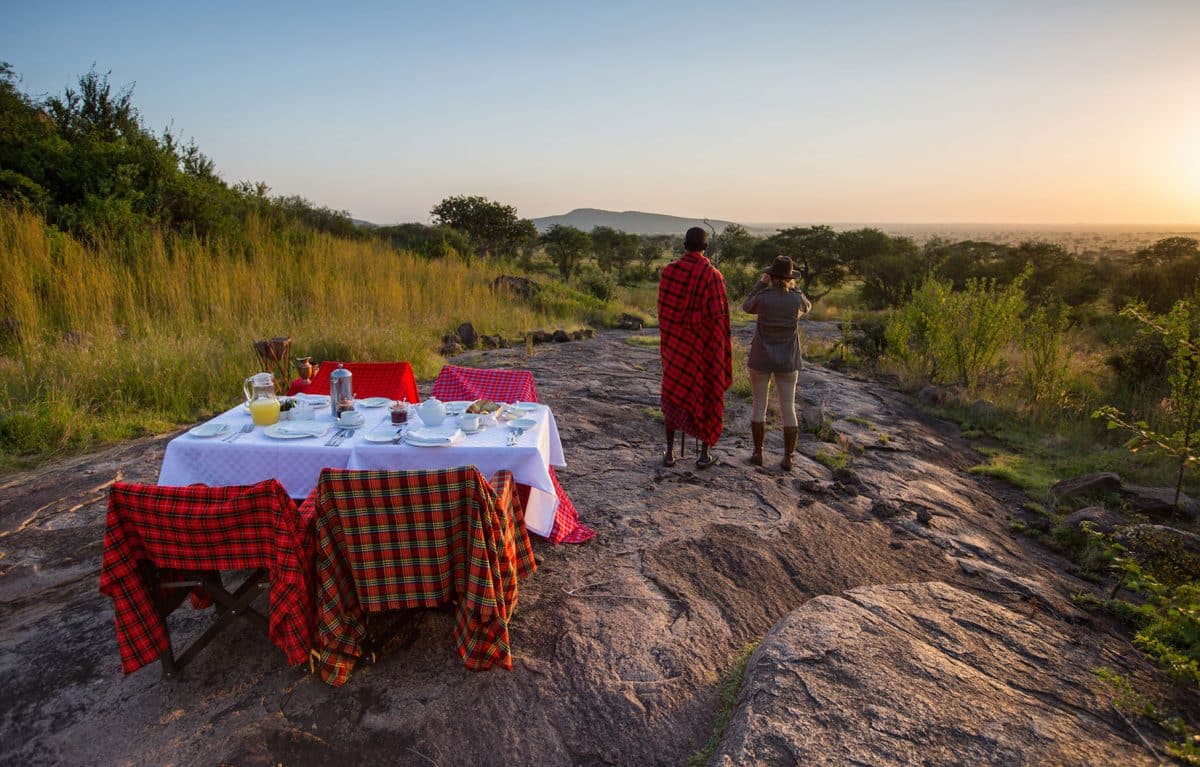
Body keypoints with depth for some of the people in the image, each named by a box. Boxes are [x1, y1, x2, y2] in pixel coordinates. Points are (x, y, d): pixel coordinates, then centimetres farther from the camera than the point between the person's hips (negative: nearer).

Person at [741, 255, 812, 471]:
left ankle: (758, 453, 15)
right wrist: (793, 287, 19)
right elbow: (807, 307, 17)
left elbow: (746, 307, 10)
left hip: (761, 359, -1)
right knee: (788, 408, 8)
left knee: (759, 406, 10)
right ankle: (788, 458, 9)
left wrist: (761, 283, 12)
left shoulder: (763, 297, -13)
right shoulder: (797, 298, -7)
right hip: (787, 362, 2)